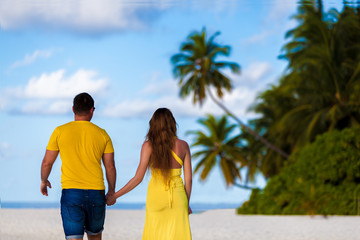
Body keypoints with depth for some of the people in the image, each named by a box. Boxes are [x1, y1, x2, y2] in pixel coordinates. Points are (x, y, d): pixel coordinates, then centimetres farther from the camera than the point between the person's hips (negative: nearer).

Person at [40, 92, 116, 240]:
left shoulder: (60, 132, 0)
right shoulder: (102, 134, 4)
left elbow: (47, 163, 5)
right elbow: (110, 167, 7)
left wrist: (44, 181, 24)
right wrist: (111, 190, 21)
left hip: (71, 192, -2)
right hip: (96, 193, 2)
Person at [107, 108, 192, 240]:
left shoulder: (149, 145, -7)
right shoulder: (183, 145, -2)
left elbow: (138, 178, -10)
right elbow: (188, 179, 0)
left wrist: (115, 195, -3)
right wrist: (187, 204, 13)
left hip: (156, 197, -1)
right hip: (177, 197, 1)